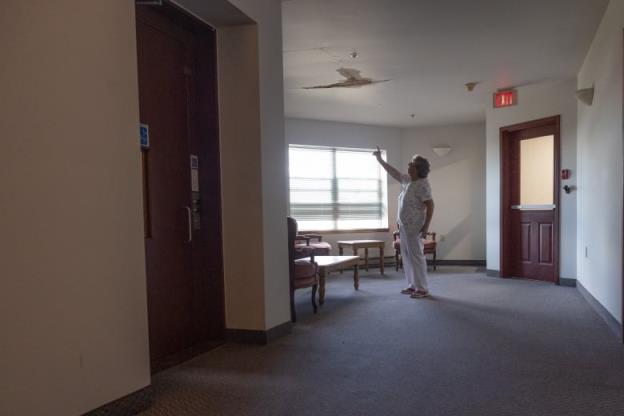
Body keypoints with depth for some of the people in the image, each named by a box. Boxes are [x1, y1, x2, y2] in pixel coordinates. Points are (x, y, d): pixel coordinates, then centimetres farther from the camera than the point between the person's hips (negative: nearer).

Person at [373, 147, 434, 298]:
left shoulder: (423, 184, -16)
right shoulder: (407, 180, 9)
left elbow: (430, 205, -18)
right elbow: (393, 172, 24)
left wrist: (426, 226, -21)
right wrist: (380, 160, 24)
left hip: (415, 226, -9)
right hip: (404, 225, 9)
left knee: (416, 255, -5)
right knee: (406, 255, 12)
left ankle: (422, 289, 2)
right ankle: (413, 285, 21)